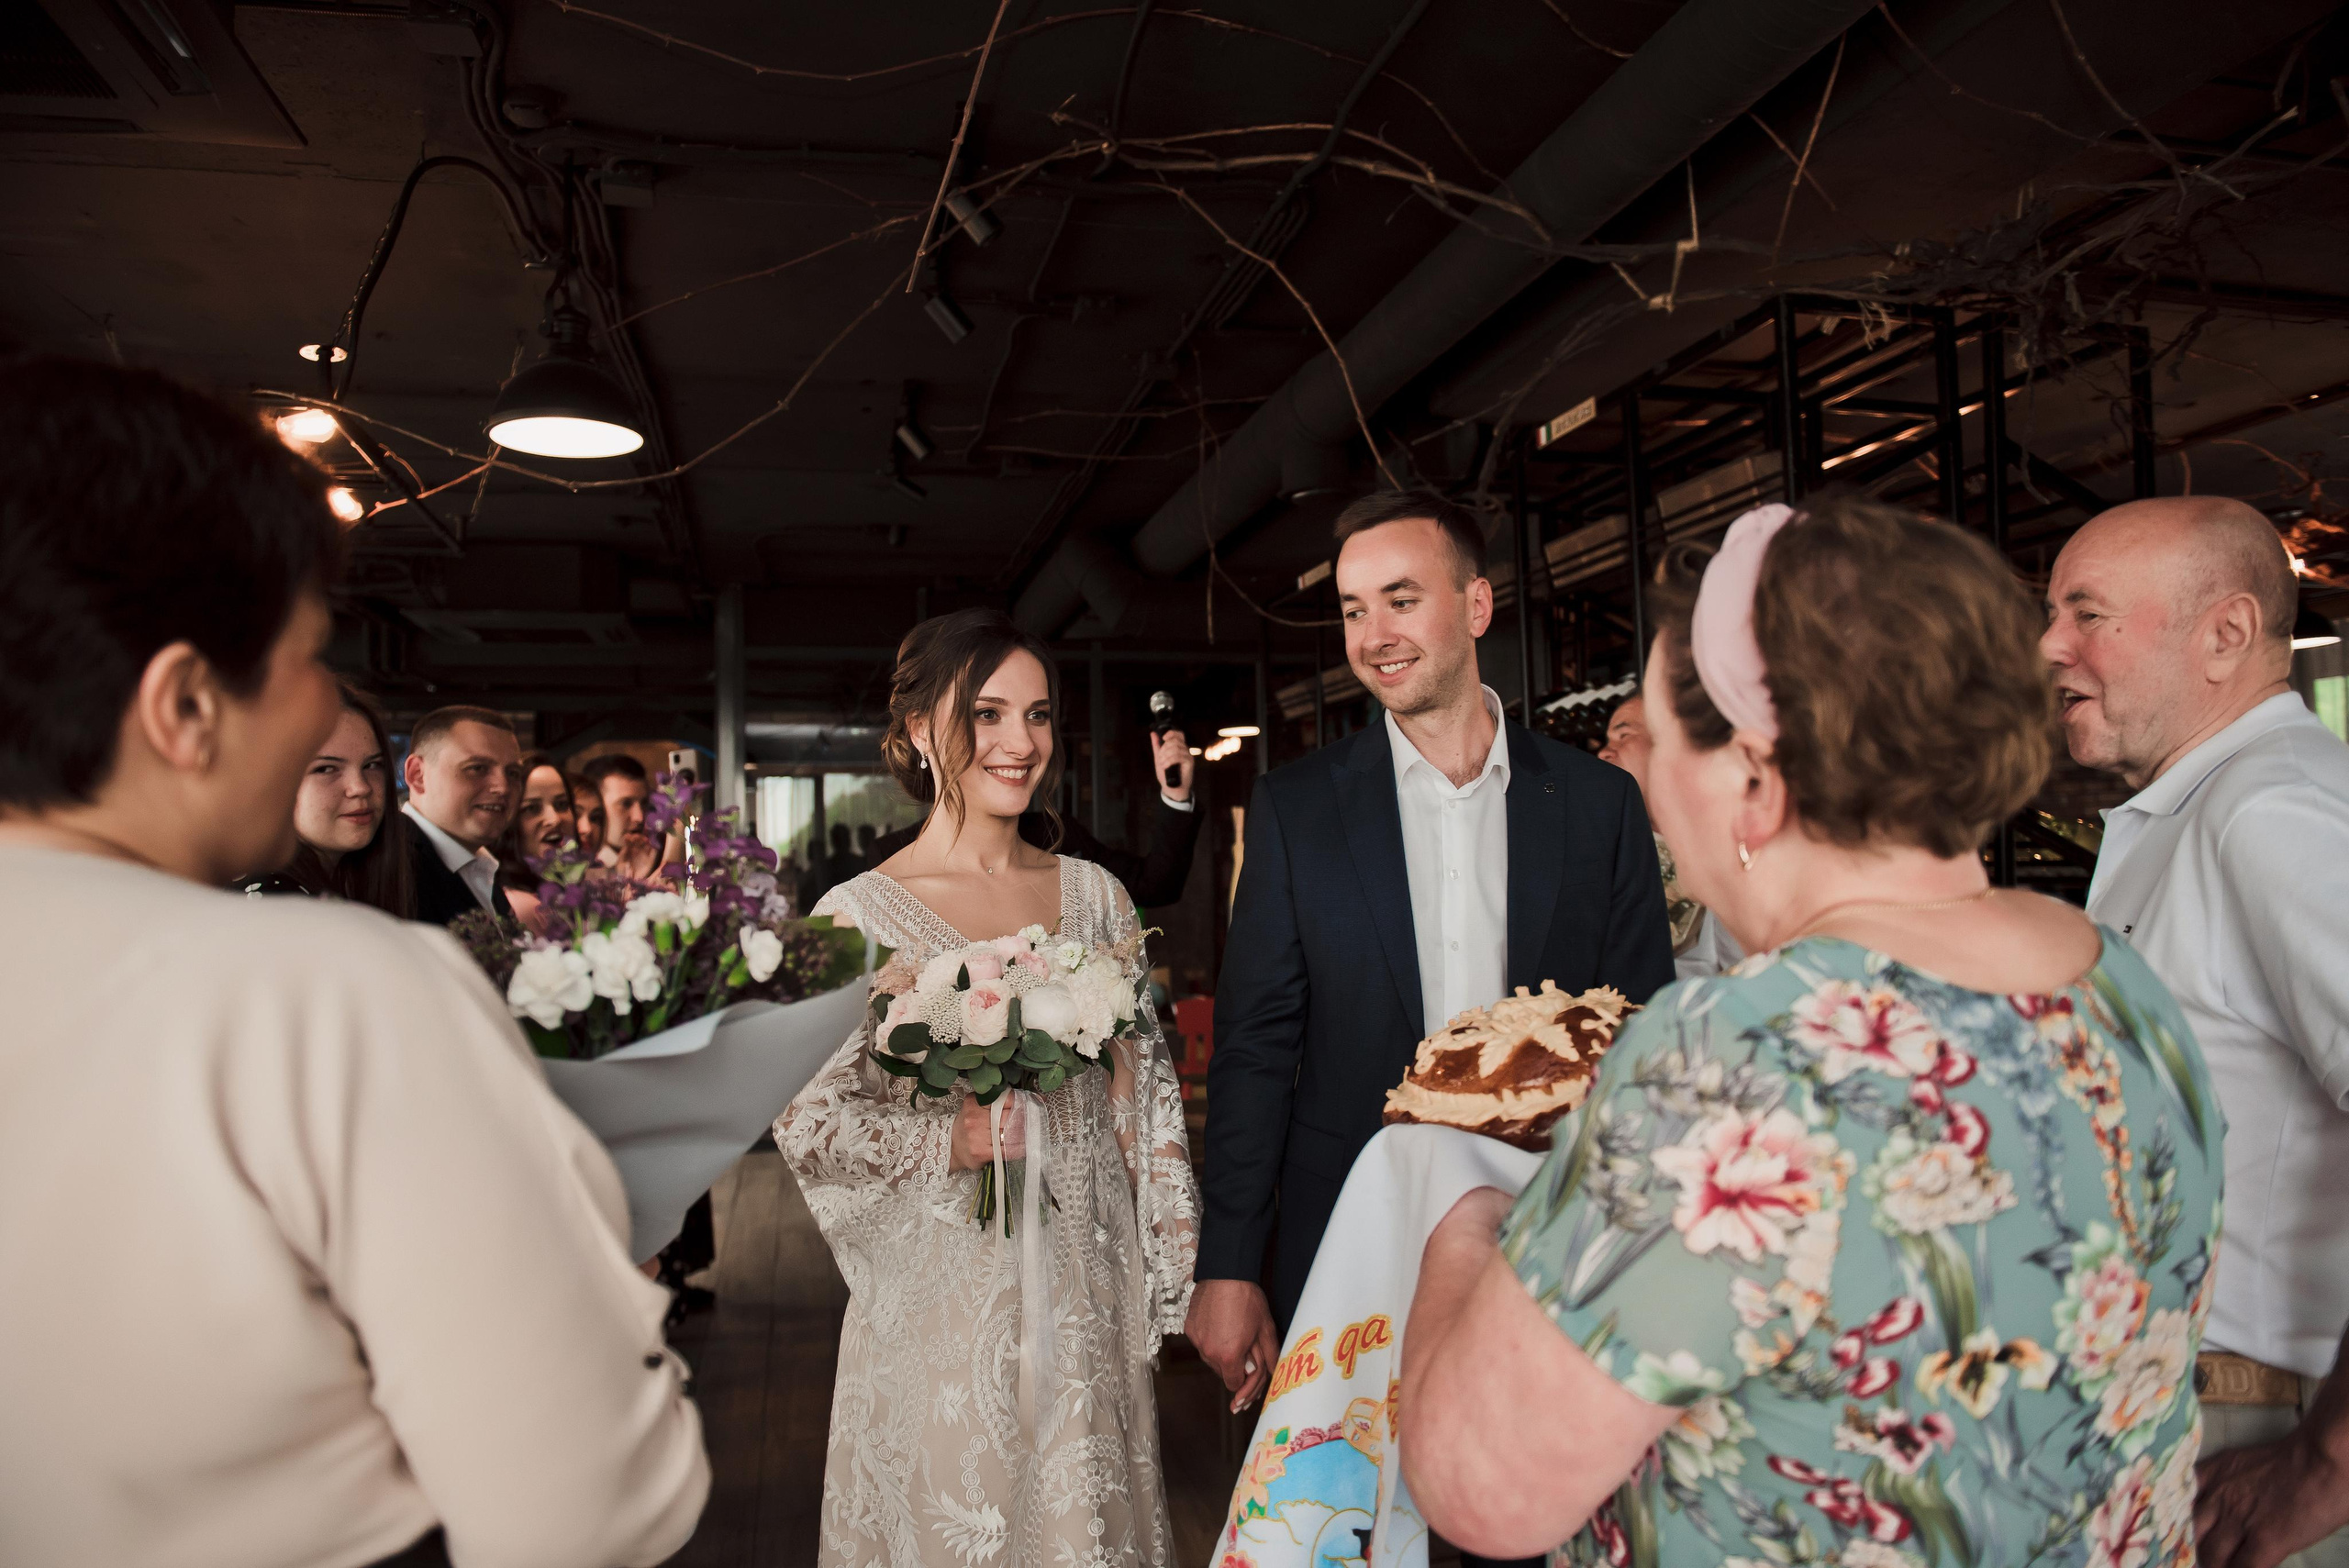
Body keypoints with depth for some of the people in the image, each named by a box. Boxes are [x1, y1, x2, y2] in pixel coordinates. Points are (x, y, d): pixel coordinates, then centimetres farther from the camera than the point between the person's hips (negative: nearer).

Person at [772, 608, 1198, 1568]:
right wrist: (951, 1138, -20)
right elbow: (805, 1119, -7)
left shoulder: (1094, 894, 3)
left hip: (1089, 1285, 4)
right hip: (942, 1297, -3)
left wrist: (1172, 1265, 5)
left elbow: (1143, 1088, 7)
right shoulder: (859, 914, -9)